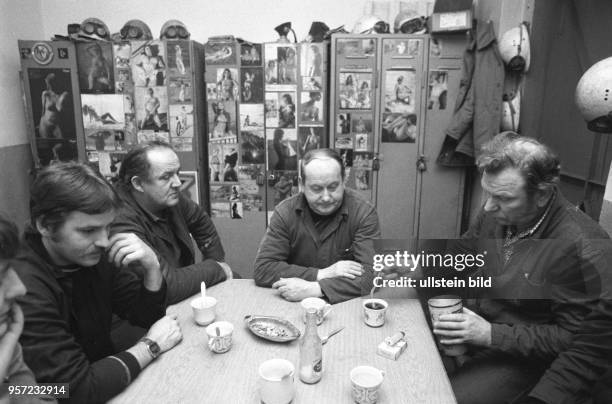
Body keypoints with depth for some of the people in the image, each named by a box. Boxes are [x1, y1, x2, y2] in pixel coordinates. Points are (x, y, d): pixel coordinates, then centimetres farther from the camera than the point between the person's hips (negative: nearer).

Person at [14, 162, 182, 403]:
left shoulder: (94, 254, -6)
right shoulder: (23, 287, -26)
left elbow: (147, 317, -1)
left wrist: (152, 268, -18)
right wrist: (150, 346, -16)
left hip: (104, 376, 6)